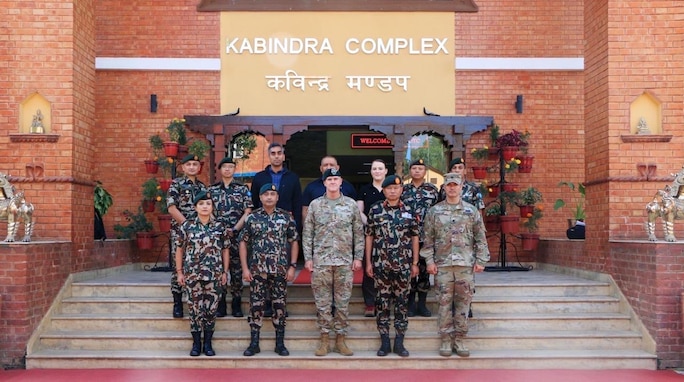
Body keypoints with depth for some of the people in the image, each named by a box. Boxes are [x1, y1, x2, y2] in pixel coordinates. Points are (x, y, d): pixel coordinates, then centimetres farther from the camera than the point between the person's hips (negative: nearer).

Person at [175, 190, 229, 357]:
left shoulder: (219, 226, 3)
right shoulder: (187, 226, 0)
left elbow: (225, 250, 8)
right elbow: (179, 250, 5)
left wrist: (225, 272, 5)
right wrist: (179, 272, 2)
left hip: (214, 275, 1)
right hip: (192, 274, -1)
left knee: (211, 309, 4)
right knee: (195, 309, 4)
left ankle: (208, 343, 16)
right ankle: (196, 343, 16)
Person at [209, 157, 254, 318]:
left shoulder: (243, 189, 5)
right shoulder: (212, 190, 8)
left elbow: (247, 212, -1)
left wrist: (234, 229, -9)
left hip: (237, 235, -1)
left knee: (237, 270, 2)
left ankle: (236, 304, 10)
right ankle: (220, 305, 9)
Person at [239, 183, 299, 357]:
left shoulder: (287, 217, 3)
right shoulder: (252, 218, 2)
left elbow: (294, 242, 6)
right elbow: (243, 243, 4)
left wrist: (292, 266, -1)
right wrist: (245, 268, -3)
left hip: (280, 270, 0)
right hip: (257, 270, 0)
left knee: (280, 305, 5)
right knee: (256, 305, 3)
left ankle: (280, 343, 14)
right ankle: (254, 343, 12)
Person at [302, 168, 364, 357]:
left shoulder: (351, 204, 5)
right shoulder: (315, 205, 3)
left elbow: (358, 233, 6)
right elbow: (307, 234, 4)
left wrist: (358, 257, 0)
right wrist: (308, 258, -2)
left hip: (345, 261, 1)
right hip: (320, 261, 0)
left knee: (343, 302, 5)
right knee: (323, 302, 3)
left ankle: (340, 339, 14)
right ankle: (324, 339, 13)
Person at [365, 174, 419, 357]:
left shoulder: (409, 211, 3)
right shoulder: (375, 210, 1)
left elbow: (414, 238, 7)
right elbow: (369, 237, 5)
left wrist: (415, 263, 4)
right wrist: (368, 262, 2)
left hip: (403, 265, 1)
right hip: (381, 264, -1)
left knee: (402, 302, 5)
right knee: (382, 302, 4)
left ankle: (399, 342, 13)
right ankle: (384, 341, 13)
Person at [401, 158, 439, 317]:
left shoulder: (433, 189, 6)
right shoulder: (403, 189, 7)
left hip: (427, 236, 0)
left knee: (425, 269, 4)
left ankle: (422, 303, 14)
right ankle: (411, 303, 13)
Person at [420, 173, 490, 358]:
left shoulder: (472, 211, 6)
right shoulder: (434, 211, 5)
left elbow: (480, 238, 6)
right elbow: (428, 239, 5)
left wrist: (480, 260, 0)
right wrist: (429, 261, -3)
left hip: (466, 264, 1)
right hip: (442, 264, 0)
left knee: (464, 302, 4)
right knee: (444, 303, 2)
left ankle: (459, 339, 14)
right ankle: (446, 340, 11)